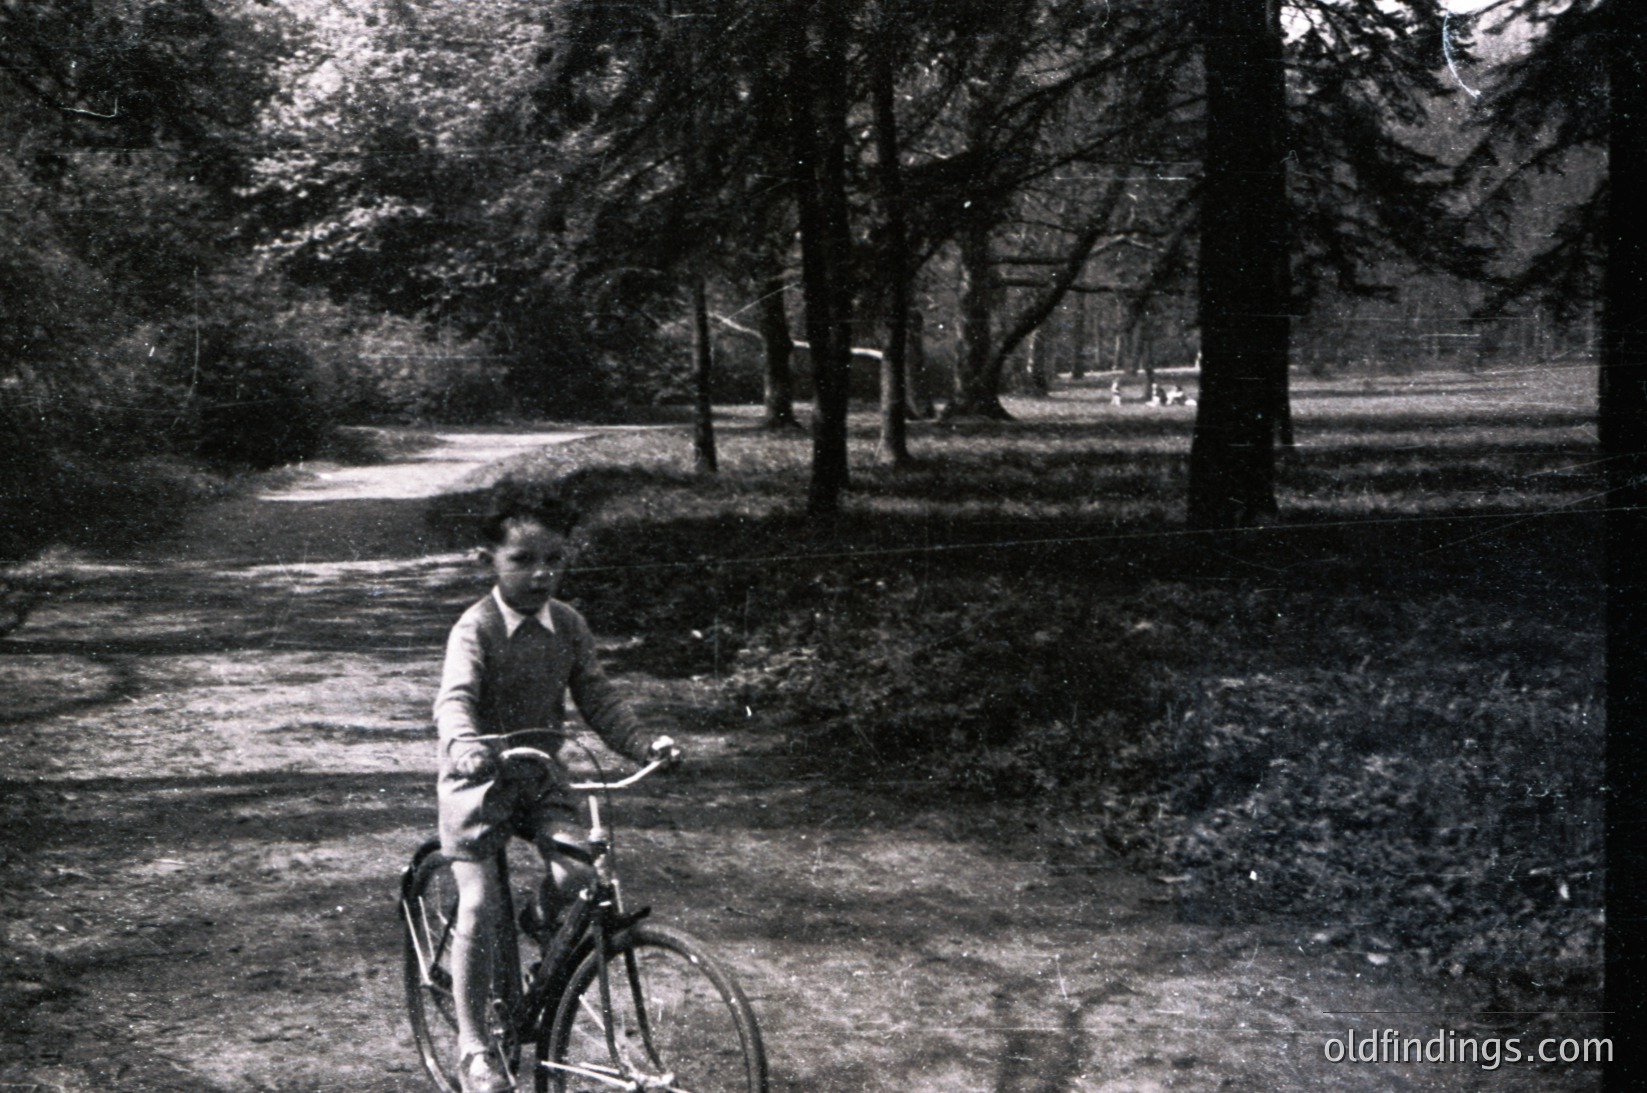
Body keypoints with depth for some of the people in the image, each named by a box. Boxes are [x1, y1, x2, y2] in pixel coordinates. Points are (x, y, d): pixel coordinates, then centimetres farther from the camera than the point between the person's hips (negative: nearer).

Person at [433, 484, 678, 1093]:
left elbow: (597, 698, 5)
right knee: (481, 906, -9)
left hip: (540, 772, 5)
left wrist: (643, 744, -10)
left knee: (575, 878, -15)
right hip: (479, 775, -4)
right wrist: (463, 742, -51)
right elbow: (455, 697, -30)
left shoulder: (568, 626, 2)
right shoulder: (476, 628, -16)